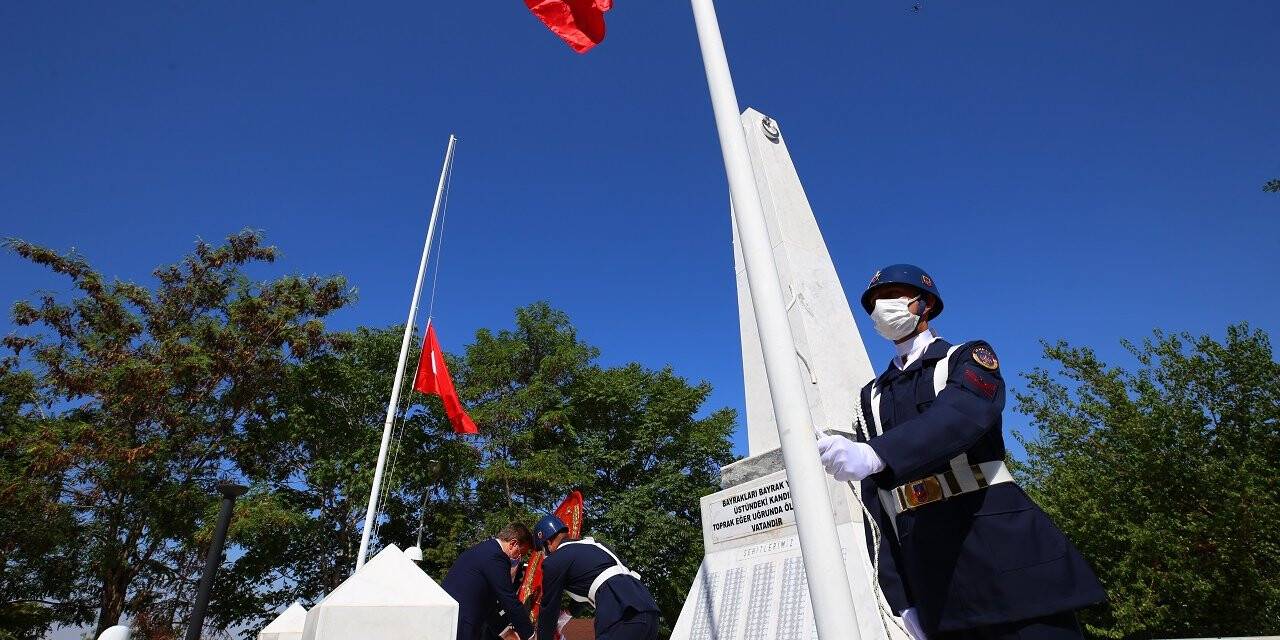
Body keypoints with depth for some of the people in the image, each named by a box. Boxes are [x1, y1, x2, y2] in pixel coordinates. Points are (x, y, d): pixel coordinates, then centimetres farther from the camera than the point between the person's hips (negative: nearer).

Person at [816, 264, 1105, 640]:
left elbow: (964, 414, -20)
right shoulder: (871, 396, 16)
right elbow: (873, 495, 11)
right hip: (925, 566, 4)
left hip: (997, 545, -3)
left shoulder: (969, 357, 5)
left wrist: (874, 455, -37)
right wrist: (897, 594, 3)